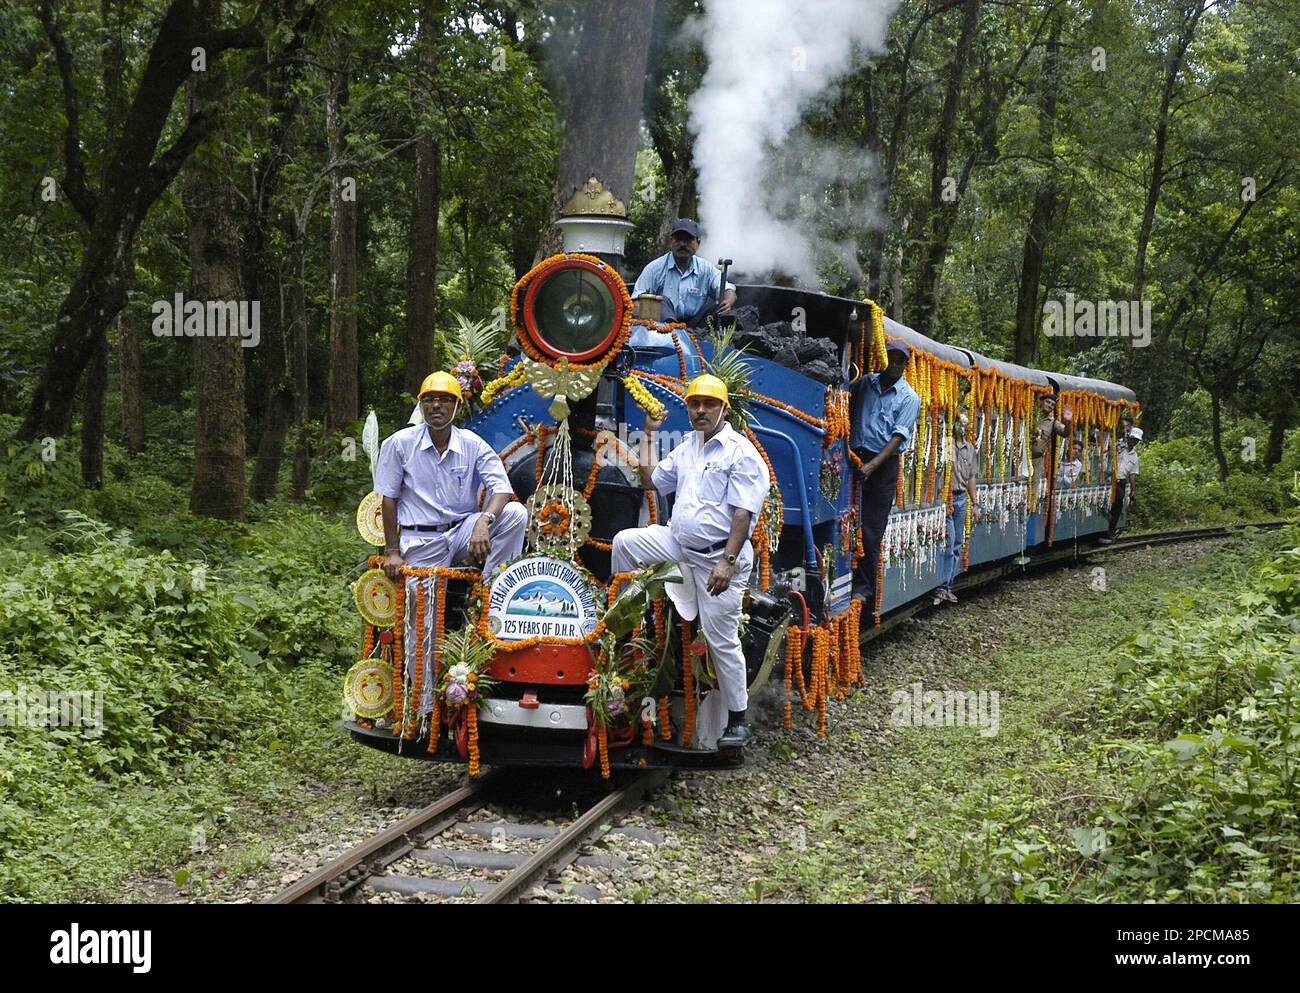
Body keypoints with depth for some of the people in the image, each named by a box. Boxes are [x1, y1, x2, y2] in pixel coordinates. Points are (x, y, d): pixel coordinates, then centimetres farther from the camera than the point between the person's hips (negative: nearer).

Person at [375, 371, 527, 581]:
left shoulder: (473, 444, -2)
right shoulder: (400, 443, -4)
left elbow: (502, 488, -12)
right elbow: (389, 498, 1)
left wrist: (483, 521, -33)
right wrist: (392, 552, -2)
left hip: (463, 531, 2)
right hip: (422, 541, -2)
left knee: (516, 513, -22)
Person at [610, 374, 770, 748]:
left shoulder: (740, 452, -12)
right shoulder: (687, 448, 13)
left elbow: (743, 513, -19)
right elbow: (651, 479, 28)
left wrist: (727, 561, -26)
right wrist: (649, 434, 22)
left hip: (719, 553, -7)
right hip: (680, 541, 7)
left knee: (722, 639, -4)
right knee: (624, 541, -1)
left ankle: (738, 721, 5)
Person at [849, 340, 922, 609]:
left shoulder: (909, 398, 1)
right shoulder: (865, 383, 11)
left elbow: (898, 436, -8)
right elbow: (848, 413, 14)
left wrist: (873, 465, -19)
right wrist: (848, 452, -3)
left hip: (884, 464, -3)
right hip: (856, 459, 3)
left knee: (871, 531, -4)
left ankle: (864, 587, 3)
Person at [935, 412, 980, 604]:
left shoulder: (970, 448, 14)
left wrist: (974, 504, 17)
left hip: (961, 498, 7)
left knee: (958, 544, 9)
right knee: (949, 540, -12)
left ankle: (947, 586, 15)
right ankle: (941, 586, -7)